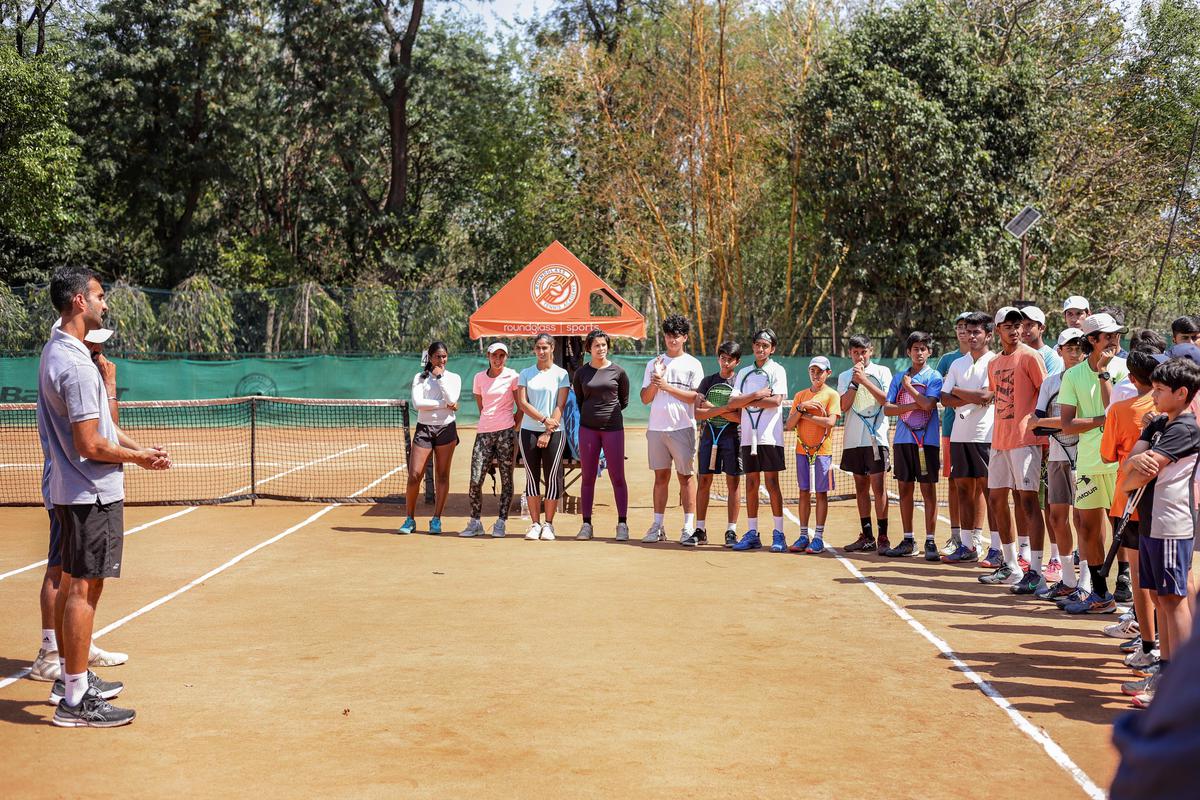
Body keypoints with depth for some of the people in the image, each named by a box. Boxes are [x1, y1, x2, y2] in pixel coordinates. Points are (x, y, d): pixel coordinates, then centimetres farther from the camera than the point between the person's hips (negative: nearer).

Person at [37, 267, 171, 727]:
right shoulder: (76, 365, -21)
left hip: (70, 490, 10)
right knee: (85, 589, -6)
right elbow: (91, 446, -22)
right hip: (92, 494, -10)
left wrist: (137, 448, 6)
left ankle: (70, 677, 28)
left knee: (71, 583, 17)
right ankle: (75, 702, -2)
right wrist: (137, 458, -8)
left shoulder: (56, 352, 11)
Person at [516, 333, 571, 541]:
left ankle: (548, 524, 6)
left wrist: (548, 433, -11)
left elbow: (560, 406, -3)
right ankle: (535, 524, 8)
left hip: (554, 432, -2)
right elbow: (522, 403, 1)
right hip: (529, 430, 2)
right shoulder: (525, 373, 9)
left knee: (552, 477, -1)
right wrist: (544, 419, -12)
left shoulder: (560, 374, 3)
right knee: (532, 477, 3)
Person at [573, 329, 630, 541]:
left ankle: (622, 524, 4)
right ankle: (586, 524, 10)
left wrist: (609, 412, 11)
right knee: (587, 477, 5)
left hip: (613, 428, -2)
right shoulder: (581, 373, 7)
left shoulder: (618, 372, 2)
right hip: (588, 428, 2)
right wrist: (592, 415, 13)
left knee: (617, 477, -1)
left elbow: (624, 400, 12)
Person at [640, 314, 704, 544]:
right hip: (656, 428, 3)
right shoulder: (653, 363, 13)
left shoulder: (693, 364, 3)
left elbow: (696, 397, -8)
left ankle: (689, 526, 1)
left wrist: (667, 386, -12)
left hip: (682, 428, -3)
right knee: (661, 476, 7)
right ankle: (658, 526, 9)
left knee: (686, 476, -2)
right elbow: (645, 398, 9)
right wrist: (656, 380, -8)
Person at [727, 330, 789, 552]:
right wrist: (756, 395, -10)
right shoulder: (744, 372, 15)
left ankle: (778, 534, 0)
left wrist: (747, 401, -4)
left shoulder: (777, 371, 1)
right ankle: (751, 534, 11)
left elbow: (776, 400, -13)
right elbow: (732, 402, 4)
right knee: (751, 483, 6)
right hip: (748, 436, 4)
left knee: (772, 483, -5)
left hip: (770, 436, -4)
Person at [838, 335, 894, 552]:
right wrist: (855, 382, -10)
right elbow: (844, 406, 0)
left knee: (877, 486, -9)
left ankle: (883, 537, -5)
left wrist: (865, 380, -14)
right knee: (861, 487, 7)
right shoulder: (845, 376, 12)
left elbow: (886, 399, -9)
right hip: (853, 440, 4)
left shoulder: (882, 371, 4)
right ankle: (866, 537, 12)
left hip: (876, 437, -4)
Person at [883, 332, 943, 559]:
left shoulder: (934, 377, 1)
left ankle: (930, 542, 2)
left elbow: (928, 404, -15)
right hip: (903, 439, 4)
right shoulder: (899, 377, 13)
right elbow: (887, 408, 5)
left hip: (926, 440, -4)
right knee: (905, 489, 7)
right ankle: (908, 541, 15)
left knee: (928, 490, -3)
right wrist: (913, 406, -8)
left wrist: (909, 386, -3)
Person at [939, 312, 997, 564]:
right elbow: (945, 399, 7)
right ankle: (967, 546, 14)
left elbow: (985, 395, -16)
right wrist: (973, 399, -9)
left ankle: (997, 549, 0)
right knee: (963, 489, 8)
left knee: (990, 491, -4)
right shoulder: (957, 364, 14)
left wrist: (956, 391, -1)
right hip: (959, 434, 6)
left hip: (985, 436, -6)